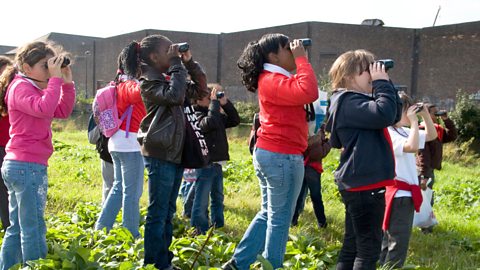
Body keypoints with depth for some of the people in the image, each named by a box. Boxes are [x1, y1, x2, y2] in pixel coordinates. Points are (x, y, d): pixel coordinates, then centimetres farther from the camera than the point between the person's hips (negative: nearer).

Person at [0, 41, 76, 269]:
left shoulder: (34, 88, 19)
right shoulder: (21, 87, -11)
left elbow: (63, 111, 17)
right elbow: (44, 109, -29)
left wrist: (67, 83, 7)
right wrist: (55, 79, -22)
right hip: (28, 166, -10)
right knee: (34, 229, -7)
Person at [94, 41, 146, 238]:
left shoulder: (121, 83, 12)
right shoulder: (130, 85, -16)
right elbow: (141, 90, -38)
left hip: (117, 142, 10)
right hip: (130, 143, -10)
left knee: (119, 186, 19)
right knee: (132, 191, -2)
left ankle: (102, 227, 22)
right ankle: (132, 235, 5)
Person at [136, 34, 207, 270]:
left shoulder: (170, 78, 14)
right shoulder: (148, 82, -10)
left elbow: (200, 87, 18)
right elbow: (174, 95, -25)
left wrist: (189, 63, 6)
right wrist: (176, 64, -16)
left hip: (176, 153, 9)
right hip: (159, 155, -8)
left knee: (168, 212, 13)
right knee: (157, 213, -4)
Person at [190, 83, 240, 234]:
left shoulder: (218, 114, 13)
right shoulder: (197, 115, -12)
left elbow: (235, 121, 13)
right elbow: (210, 122, -29)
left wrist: (225, 103, 3)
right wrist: (214, 102, -20)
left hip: (217, 163, 9)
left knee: (218, 198, 19)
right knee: (202, 201, -5)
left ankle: (218, 226, 32)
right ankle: (199, 232, 0)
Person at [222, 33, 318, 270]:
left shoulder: (272, 79, 16)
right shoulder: (273, 80, -17)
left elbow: (300, 92, 18)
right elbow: (309, 93, -31)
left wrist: (300, 60, 12)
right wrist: (301, 59, -21)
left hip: (268, 153, 11)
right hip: (282, 156, -11)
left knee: (268, 213, 19)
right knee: (280, 219, 1)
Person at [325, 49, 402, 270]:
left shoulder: (354, 101, 17)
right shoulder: (347, 102, -14)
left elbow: (394, 115, 20)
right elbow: (384, 114, -28)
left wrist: (385, 84, 10)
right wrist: (382, 84, -15)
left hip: (360, 183, 11)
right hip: (364, 183, -11)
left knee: (353, 246, 15)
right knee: (368, 248, -5)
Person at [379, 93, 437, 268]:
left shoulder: (404, 132, 11)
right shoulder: (389, 134, -18)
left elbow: (431, 136, 21)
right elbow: (412, 147, -35)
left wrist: (425, 115, 6)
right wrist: (414, 121, -24)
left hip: (405, 194, 10)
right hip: (398, 194, -10)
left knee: (390, 241, 16)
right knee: (399, 242, -9)